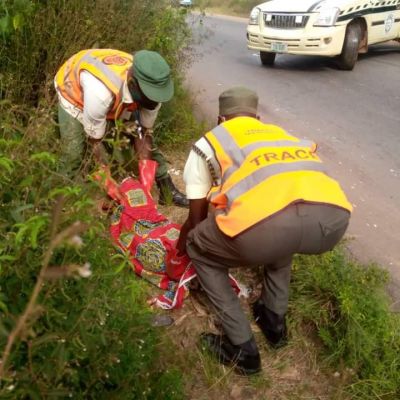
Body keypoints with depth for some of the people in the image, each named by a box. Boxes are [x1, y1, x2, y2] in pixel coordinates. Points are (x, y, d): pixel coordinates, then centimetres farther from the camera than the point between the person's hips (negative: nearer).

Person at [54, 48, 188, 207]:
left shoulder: (150, 88, -31)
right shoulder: (101, 92, -48)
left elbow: (145, 132, -16)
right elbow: (95, 141, -31)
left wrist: (145, 179, -18)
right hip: (74, 93, -4)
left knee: (148, 143, -1)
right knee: (73, 154, -12)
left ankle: (168, 191, 16)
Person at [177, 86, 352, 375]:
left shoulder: (208, 142, 28)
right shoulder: (282, 133, 38)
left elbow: (197, 218, 33)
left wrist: (181, 244, 56)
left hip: (265, 223, -5)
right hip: (335, 216, 6)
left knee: (199, 250, 26)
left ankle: (242, 347, 26)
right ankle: (275, 321, 42)